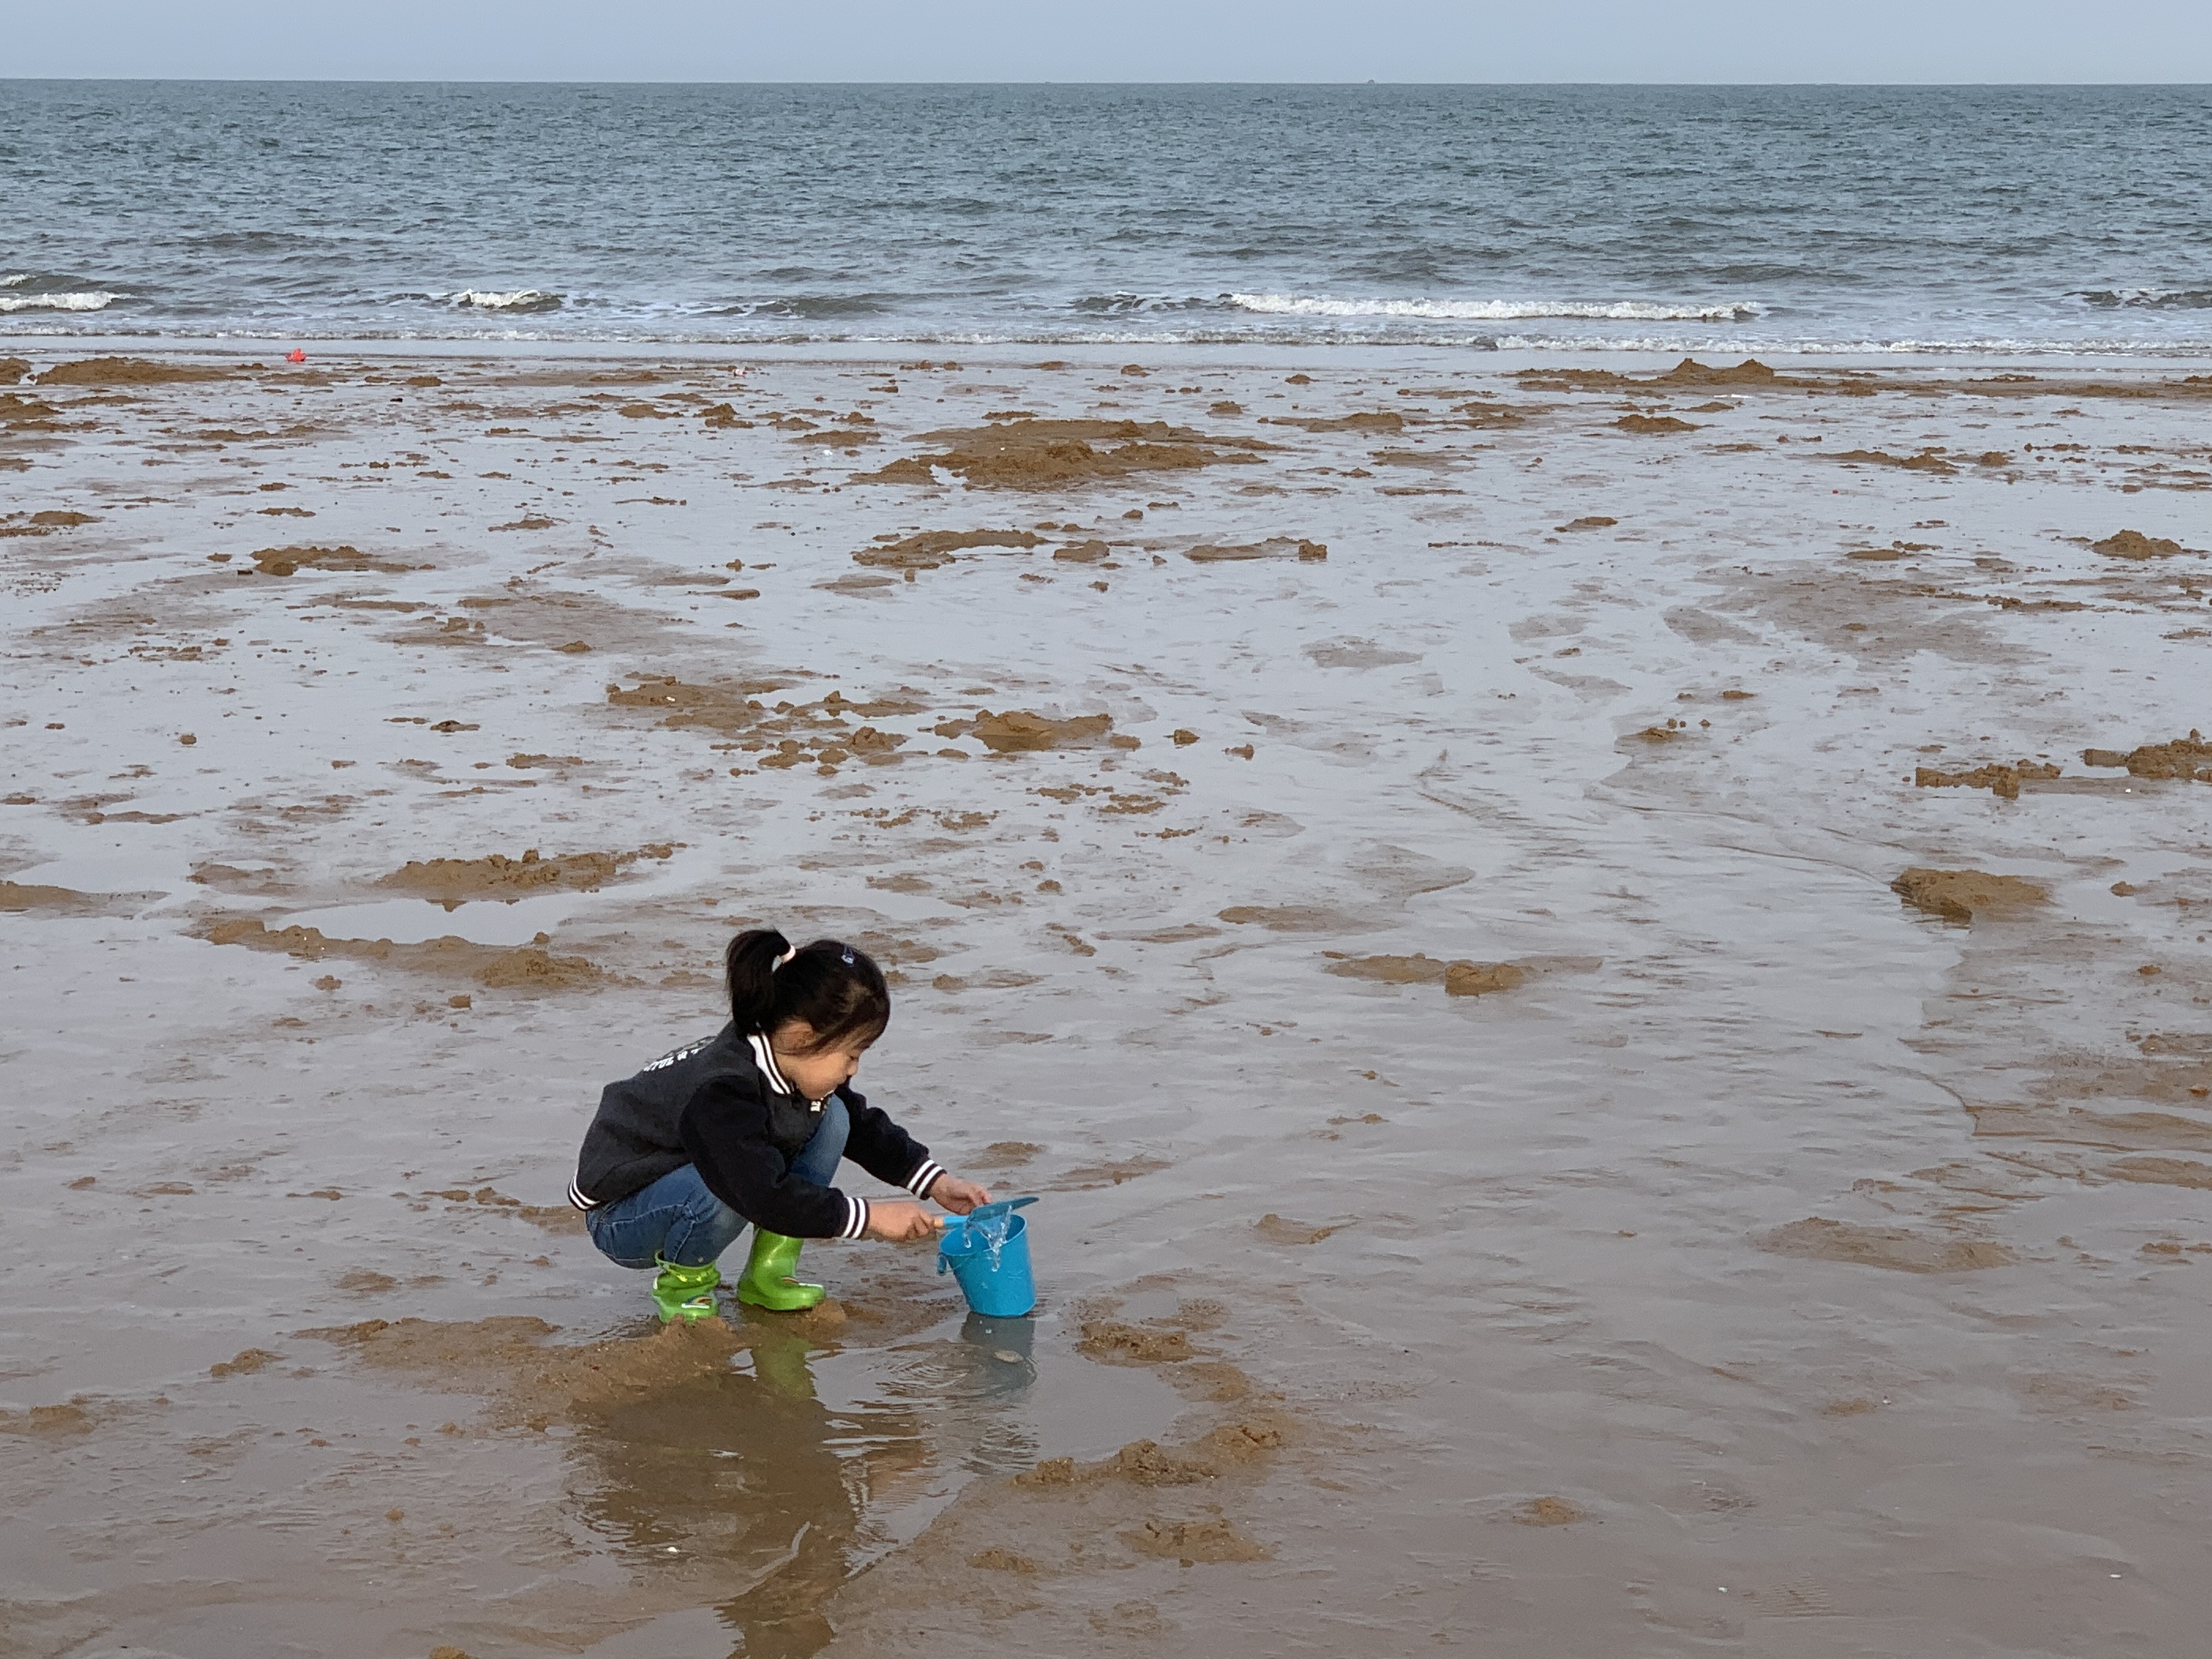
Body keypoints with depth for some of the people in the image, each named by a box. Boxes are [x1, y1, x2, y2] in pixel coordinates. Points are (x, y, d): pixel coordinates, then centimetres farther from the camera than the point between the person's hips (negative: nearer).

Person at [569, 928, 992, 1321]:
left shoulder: (797, 1066, -8)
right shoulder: (720, 1095, -36)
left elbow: (864, 1127, 8)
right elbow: (769, 1197, -40)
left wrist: (937, 1182, -3)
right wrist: (870, 1215, -34)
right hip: (619, 1221, -8)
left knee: (831, 1118, -5)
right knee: (729, 1187, -41)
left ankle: (767, 1274, 0)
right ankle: (681, 1281, -8)